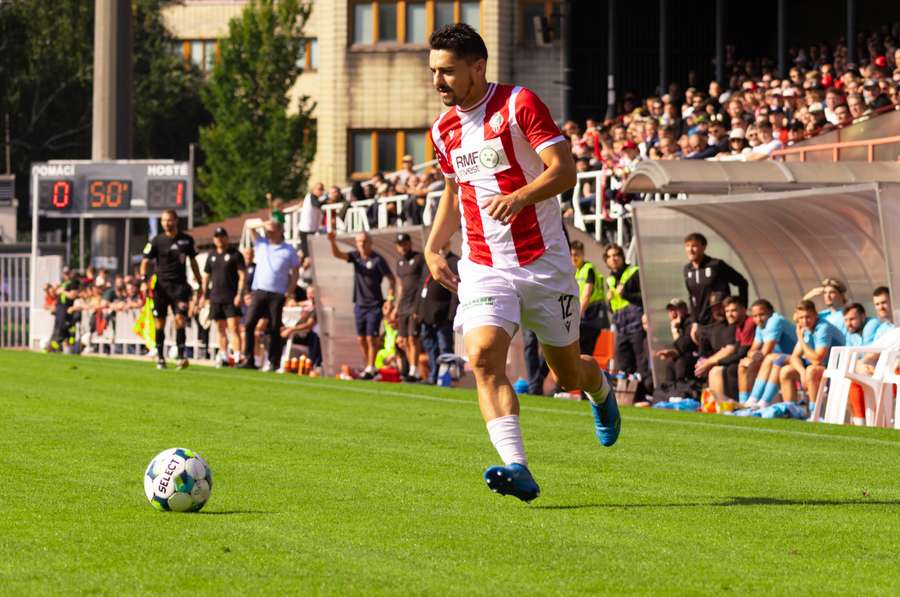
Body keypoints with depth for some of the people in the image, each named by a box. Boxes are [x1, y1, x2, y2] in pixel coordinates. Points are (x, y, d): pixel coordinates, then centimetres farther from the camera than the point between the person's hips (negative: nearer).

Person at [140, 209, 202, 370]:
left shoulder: (186, 240, 6)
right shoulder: (157, 241, 2)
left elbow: (193, 262, 17)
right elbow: (146, 261, 3)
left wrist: (200, 283, 17)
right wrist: (144, 279, -14)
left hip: (180, 285, 0)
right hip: (161, 286, 0)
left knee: (180, 320, -13)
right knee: (160, 323, 4)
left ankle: (180, 357, -15)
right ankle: (160, 357, 16)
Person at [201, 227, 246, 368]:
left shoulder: (235, 254, -2)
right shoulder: (211, 255, 14)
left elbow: (242, 275, -7)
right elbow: (206, 277, 19)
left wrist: (239, 294, -15)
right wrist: (204, 295, 12)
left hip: (231, 298, -6)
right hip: (215, 298, 6)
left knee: (234, 328, -12)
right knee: (221, 329, 9)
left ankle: (237, 357, -16)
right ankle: (223, 357, 15)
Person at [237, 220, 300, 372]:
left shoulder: (289, 250, 5)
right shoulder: (261, 243, 11)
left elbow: (295, 272, 7)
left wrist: (289, 292, -3)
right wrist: (261, 224, -10)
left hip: (277, 295, -2)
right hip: (259, 291, 2)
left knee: (274, 329, 0)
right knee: (249, 324, -7)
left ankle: (273, 362, 4)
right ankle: (248, 359, -5)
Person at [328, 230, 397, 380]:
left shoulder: (377, 260, -10)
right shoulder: (356, 256, 5)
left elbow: (391, 278, -7)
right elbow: (337, 254, -5)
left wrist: (391, 298, -14)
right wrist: (332, 241, -23)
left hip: (374, 305, -6)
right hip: (359, 304, 6)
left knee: (371, 338, -6)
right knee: (361, 339, 9)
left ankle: (370, 369, 0)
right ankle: (368, 366, 21)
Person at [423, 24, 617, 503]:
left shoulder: (519, 104, -10)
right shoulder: (444, 130, 9)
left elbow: (563, 170, -16)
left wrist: (519, 198, -33)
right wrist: (433, 248, 12)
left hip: (544, 264, -4)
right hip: (483, 268, 4)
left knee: (568, 374, 9)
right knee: (483, 357, -23)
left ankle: (600, 390, 48)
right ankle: (517, 470, -30)